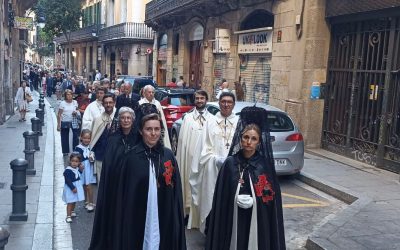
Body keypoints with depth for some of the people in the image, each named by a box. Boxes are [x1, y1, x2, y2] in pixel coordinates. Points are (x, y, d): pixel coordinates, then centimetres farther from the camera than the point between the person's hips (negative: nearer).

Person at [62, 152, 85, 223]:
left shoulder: (77, 168, 3)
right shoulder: (68, 170, -21)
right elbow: (68, 181, -23)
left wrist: (81, 169, -1)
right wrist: (73, 188, -25)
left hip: (77, 187, 8)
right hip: (70, 188, -8)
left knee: (74, 201, 22)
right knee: (70, 202, -5)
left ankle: (72, 212, 41)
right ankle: (68, 216, 0)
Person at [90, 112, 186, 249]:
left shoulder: (168, 155, 1)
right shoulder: (131, 156, -5)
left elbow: (175, 188, 2)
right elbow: (120, 188, -1)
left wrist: (174, 216, -1)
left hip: (162, 216, 2)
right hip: (137, 215, -2)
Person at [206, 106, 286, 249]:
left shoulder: (265, 165, -3)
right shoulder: (230, 163, -2)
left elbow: (273, 196, -1)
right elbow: (221, 198, 0)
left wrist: (253, 201, -10)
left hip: (259, 223, 0)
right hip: (233, 222, 0)